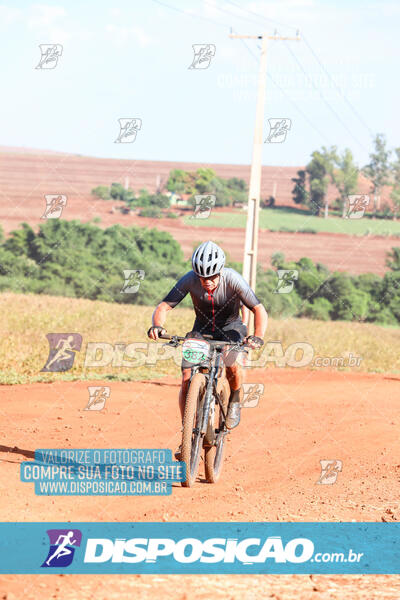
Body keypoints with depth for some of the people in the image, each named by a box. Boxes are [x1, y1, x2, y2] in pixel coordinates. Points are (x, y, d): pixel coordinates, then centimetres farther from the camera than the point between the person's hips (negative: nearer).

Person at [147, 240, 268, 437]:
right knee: (187, 379, -14)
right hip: (202, 329, 2)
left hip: (230, 327, -2)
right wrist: (157, 325, -43)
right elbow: (164, 306, -21)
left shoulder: (233, 280, -28)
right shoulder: (190, 280, -23)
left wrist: (257, 337, -47)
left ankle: (235, 401, -1)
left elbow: (259, 310, -30)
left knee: (233, 365, -32)